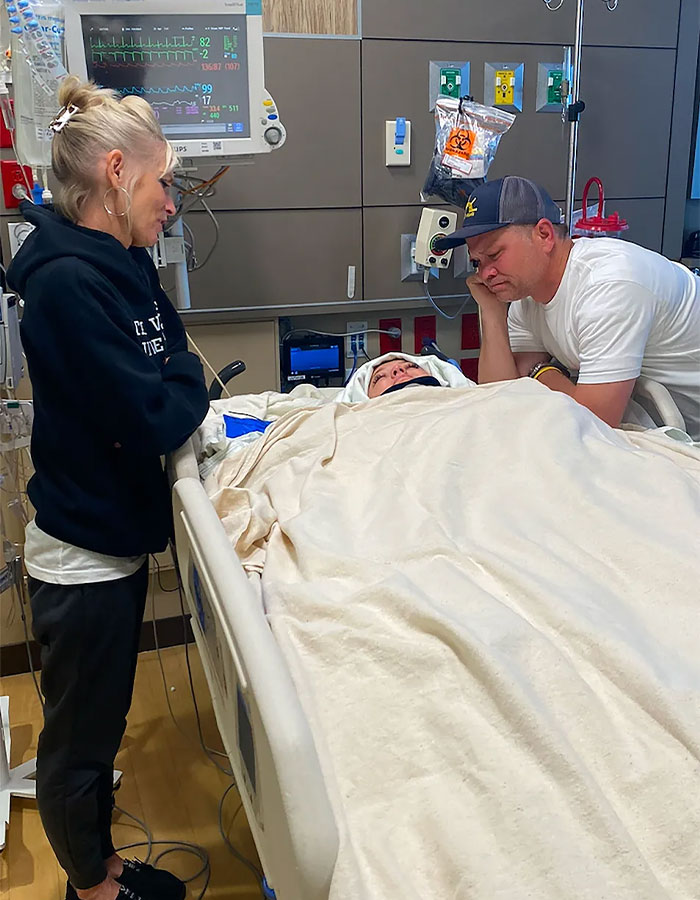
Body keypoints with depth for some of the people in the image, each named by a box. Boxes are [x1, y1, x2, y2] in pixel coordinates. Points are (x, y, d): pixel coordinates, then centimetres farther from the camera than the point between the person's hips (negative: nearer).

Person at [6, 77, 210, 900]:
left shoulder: (125, 265, 4)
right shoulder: (66, 284, -24)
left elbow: (170, 362, 10)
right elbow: (150, 423, -26)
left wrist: (176, 391, -11)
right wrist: (189, 380, -7)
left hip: (117, 538, 9)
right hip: (81, 554, -9)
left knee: (102, 723, 25)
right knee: (76, 739, 14)